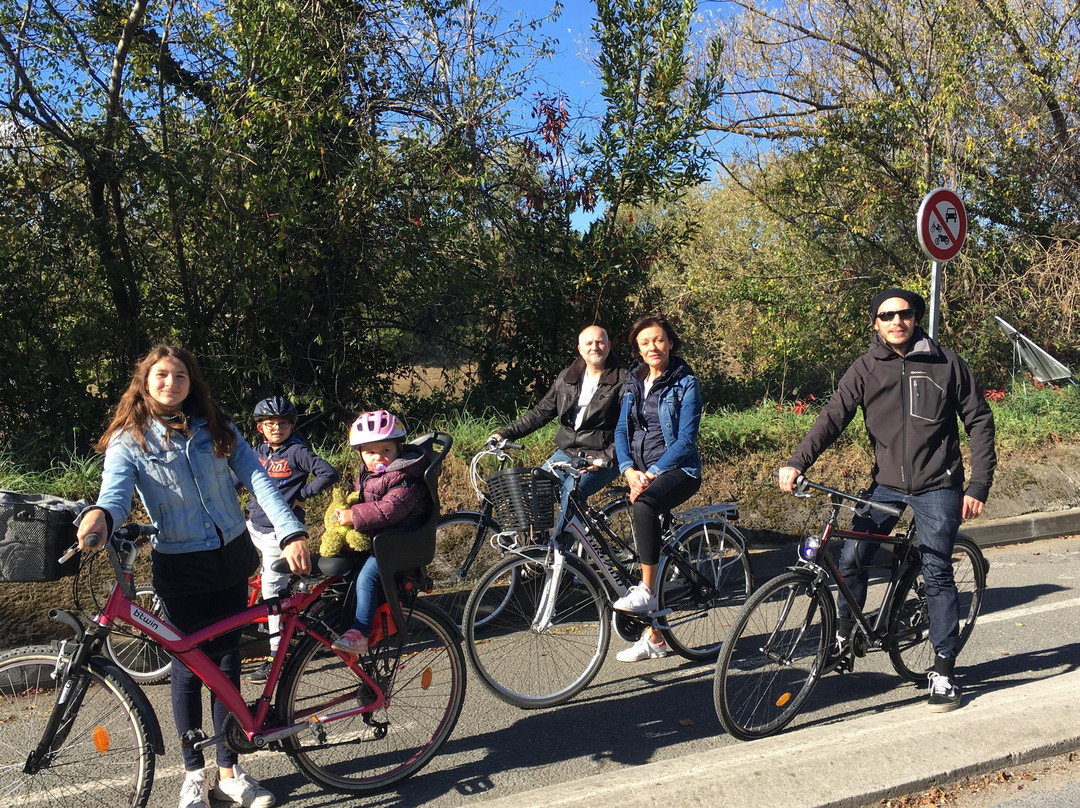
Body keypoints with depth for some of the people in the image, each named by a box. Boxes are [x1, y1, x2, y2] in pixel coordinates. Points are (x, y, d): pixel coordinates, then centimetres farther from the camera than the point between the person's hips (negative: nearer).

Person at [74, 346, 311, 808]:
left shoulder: (216, 426, 2)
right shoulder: (128, 441, -5)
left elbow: (256, 478, -7)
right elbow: (116, 492, -22)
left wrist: (291, 533, -20)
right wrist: (99, 516, -48)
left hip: (232, 558, 3)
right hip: (180, 567, -3)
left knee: (227, 662, 11)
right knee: (189, 667, 7)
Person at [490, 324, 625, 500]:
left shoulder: (622, 382, -6)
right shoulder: (567, 378, 10)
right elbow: (541, 412, 15)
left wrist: (605, 457, -20)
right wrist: (506, 433, 7)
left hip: (601, 459, -5)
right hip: (566, 452, 6)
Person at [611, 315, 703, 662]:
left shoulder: (685, 383, -6)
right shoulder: (633, 382, 10)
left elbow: (686, 439, -13)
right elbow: (621, 431, 5)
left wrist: (652, 473, -20)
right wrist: (629, 470, -11)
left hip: (678, 469, -6)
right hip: (641, 472, 6)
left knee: (644, 505, -36)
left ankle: (646, 592, -26)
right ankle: (654, 638, 14)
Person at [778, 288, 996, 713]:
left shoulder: (946, 363, -2)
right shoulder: (866, 368, 0)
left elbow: (980, 422, 3)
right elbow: (833, 416, -10)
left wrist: (978, 486, -4)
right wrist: (797, 462, -25)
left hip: (937, 487, -1)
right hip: (886, 483, 2)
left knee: (937, 574, -3)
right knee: (850, 558, -8)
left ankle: (944, 669, 13)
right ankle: (846, 629, 19)